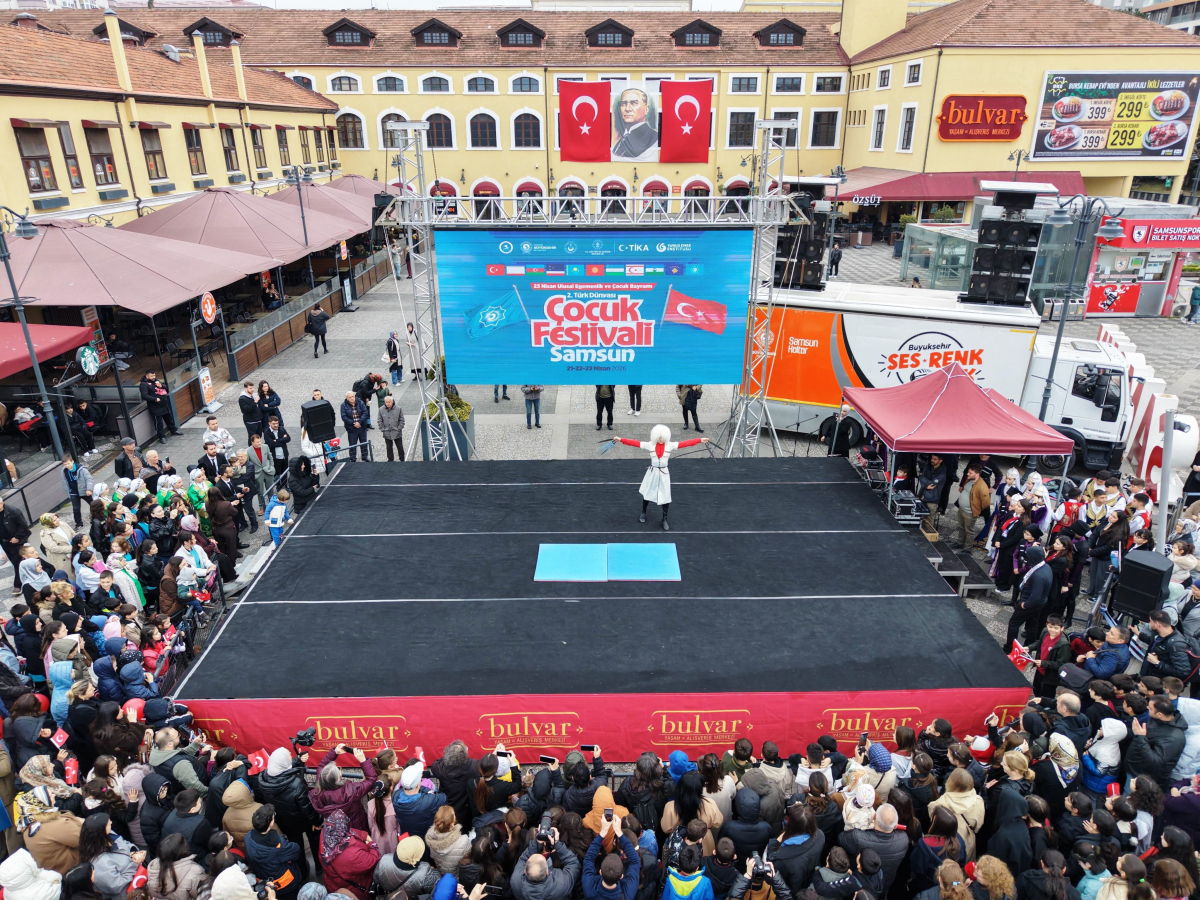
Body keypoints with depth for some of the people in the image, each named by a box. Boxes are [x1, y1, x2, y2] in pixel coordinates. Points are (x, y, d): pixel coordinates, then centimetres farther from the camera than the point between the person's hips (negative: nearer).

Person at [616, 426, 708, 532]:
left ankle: (664, 520, 19)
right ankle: (643, 513, 42)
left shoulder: (670, 445, -7)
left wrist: (700, 440, -16)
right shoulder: (650, 445, -7)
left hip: (664, 474, 0)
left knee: (665, 497, 1)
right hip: (652, 473, 0)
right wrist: (621, 440, -17)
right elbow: (635, 443, -10)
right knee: (647, 494, 16)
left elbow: (685, 443, -11)